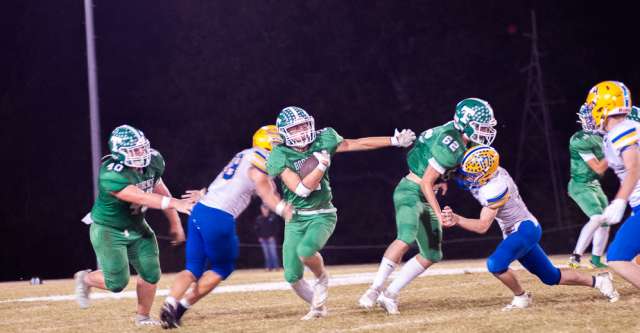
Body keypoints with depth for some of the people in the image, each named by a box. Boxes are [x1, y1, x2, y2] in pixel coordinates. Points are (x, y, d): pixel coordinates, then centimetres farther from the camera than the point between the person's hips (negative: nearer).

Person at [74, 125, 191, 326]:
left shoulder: (152, 162, -10)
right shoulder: (111, 176, -33)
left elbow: (160, 191, 5)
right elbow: (142, 198, -37)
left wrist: (175, 223, 7)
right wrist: (176, 204, -42)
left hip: (137, 228, 7)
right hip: (109, 230, -6)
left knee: (151, 275, 0)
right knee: (117, 283, -5)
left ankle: (143, 316, 21)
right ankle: (86, 279, 26)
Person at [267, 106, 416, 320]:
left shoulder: (322, 141, -4)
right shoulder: (280, 156, -12)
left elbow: (359, 144, 4)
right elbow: (301, 189, -20)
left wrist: (394, 140, 7)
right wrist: (321, 165, -21)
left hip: (322, 216, -1)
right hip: (296, 219, 1)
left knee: (305, 250, -31)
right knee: (292, 277, -1)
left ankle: (322, 278, 1)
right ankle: (317, 306, 27)